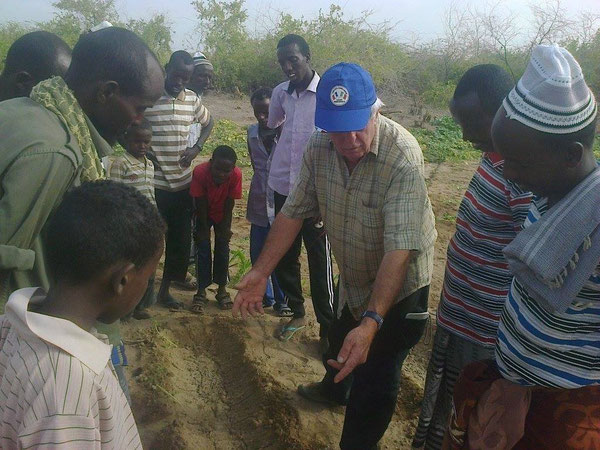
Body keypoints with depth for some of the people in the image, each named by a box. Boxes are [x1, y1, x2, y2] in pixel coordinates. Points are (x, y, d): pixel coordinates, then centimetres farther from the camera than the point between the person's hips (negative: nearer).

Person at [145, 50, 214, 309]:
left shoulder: (192, 99, 4)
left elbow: (208, 123, 21)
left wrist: (196, 148, 6)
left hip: (183, 183, 5)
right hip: (152, 183, -5)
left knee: (181, 240, 11)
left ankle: (165, 289, 29)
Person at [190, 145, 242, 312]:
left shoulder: (236, 175, -33)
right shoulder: (200, 172, -35)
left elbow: (230, 204, -19)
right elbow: (200, 204, -23)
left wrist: (225, 228, -14)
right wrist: (203, 228, -16)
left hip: (222, 215, 1)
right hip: (204, 214, -1)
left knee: (223, 248, 1)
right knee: (203, 248, -4)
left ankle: (222, 289, 15)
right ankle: (201, 291, 5)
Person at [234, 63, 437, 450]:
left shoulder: (403, 158, -33)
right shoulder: (318, 149, -15)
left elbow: (400, 248, -38)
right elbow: (295, 211, -8)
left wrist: (372, 322, -47)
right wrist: (261, 271, -16)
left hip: (398, 287, -6)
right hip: (351, 278, 6)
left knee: (373, 387, 1)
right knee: (339, 344, 32)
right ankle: (334, 390, 64)